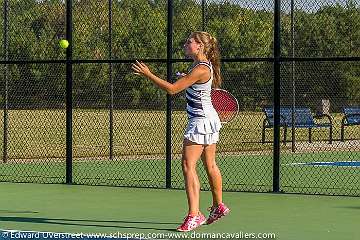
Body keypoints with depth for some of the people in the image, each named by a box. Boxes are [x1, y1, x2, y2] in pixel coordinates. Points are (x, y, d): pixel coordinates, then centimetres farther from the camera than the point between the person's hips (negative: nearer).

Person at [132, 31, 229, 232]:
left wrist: (148, 74, -19)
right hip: (209, 118, 11)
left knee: (188, 165, -14)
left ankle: (194, 214, -18)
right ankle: (218, 206, 34)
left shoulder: (200, 69, -21)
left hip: (201, 121, -11)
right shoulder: (204, 65, 8)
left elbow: (172, 89, -23)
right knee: (210, 165, 20)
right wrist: (188, 80, 16)